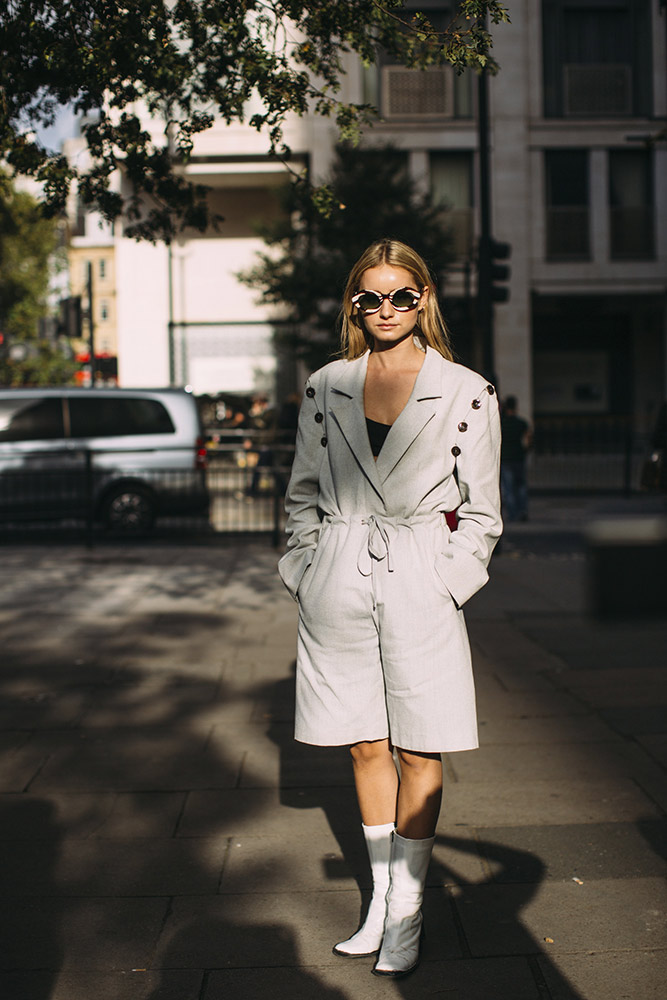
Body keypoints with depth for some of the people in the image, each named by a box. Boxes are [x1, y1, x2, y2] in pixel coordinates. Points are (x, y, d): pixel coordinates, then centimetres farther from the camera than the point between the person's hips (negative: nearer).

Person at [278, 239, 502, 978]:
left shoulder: (466, 393, -2)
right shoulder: (325, 388, 5)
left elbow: (481, 514, 2)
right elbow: (303, 493, 12)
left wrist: (445, 586, -6)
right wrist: (307, 574, 5)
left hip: (418, 588, -2)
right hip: (339, 590, 3)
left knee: (419, 751, 5)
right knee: (365, 747, 11)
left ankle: (407, 911, 19)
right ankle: (380, 900, 26)